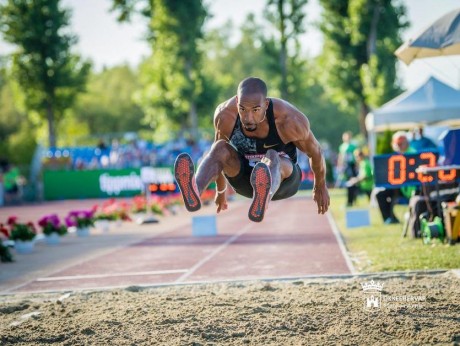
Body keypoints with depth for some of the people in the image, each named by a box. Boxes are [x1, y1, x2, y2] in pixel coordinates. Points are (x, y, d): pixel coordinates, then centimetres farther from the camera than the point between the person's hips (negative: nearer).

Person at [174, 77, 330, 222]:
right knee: (220, 148, -27)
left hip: (284, 176, -2)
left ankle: (262, 201, -71)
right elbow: (218, 154, 0)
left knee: (272, 158, -37)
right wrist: (220, 191, 13)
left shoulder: (289, 119, -28)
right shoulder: (225, 114, -21)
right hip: (244, 179, 3)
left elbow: (315, 151, -8)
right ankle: (194, 192, -56)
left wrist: (320, 187, 8)